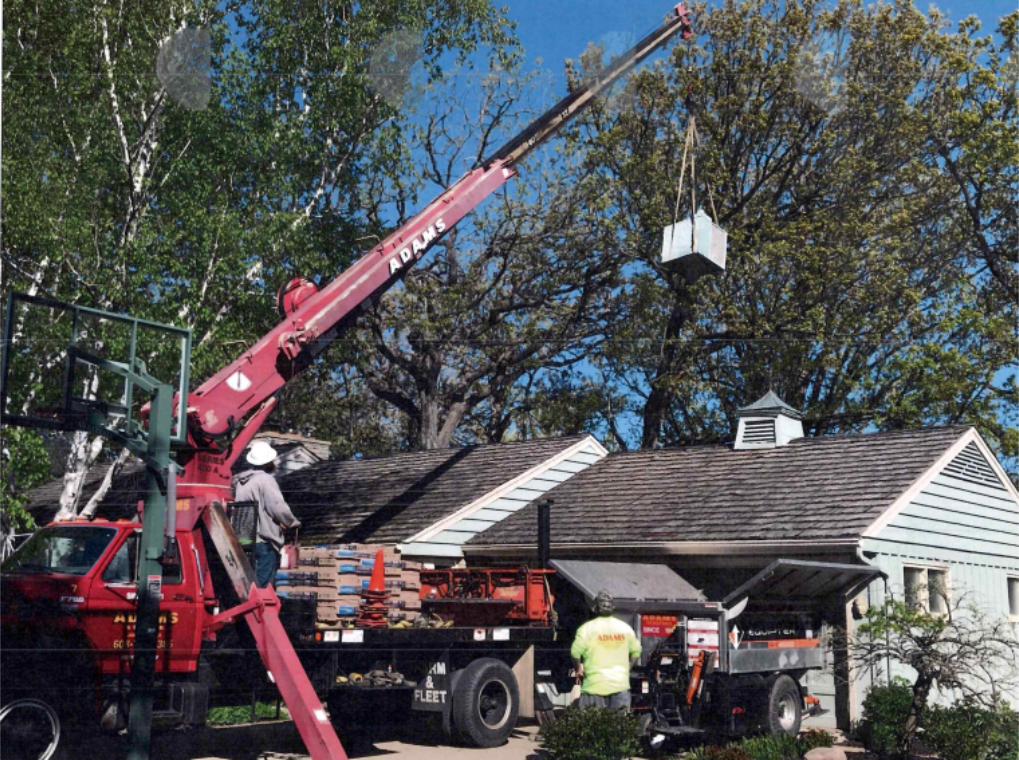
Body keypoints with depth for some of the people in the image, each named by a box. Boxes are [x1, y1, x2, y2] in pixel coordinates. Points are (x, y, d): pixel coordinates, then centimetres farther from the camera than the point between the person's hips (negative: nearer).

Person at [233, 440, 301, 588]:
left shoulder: (239, 480, 10)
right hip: (264, 542, -7)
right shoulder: (266, 479, -11)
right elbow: (279, 508, -17)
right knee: (264, 586, -4)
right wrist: (293, 522, 2)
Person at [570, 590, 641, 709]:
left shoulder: (587, 628, -5)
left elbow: (575, 652, -9)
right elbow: (636, 652, 13)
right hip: (621, 684, 3)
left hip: (595, 685, -3)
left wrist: (578, 669, 8)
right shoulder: (625, 628, 8)